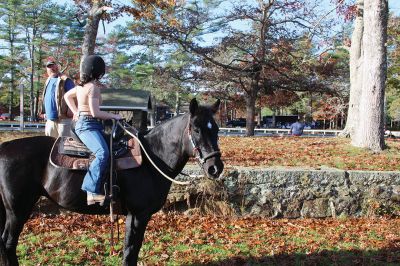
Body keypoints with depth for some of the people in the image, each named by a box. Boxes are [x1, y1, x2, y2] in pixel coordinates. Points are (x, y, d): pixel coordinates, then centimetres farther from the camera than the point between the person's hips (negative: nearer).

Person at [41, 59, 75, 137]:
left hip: (63, 118, -8)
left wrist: (70, 110, -20)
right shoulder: (48, 81, 19)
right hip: (50, 119, 8)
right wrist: (45, 112, 20)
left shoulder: (65, 80, -7)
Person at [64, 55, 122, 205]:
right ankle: (92, 191, -37)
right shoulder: (93, 87, -13)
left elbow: (67, 96, 30)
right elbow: (95, 113, -18)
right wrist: (114, 116, -7)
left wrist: (76, 112, 25)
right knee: (103, 153, -31)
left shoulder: (81, 85, 14)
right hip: (88, 126, -11)